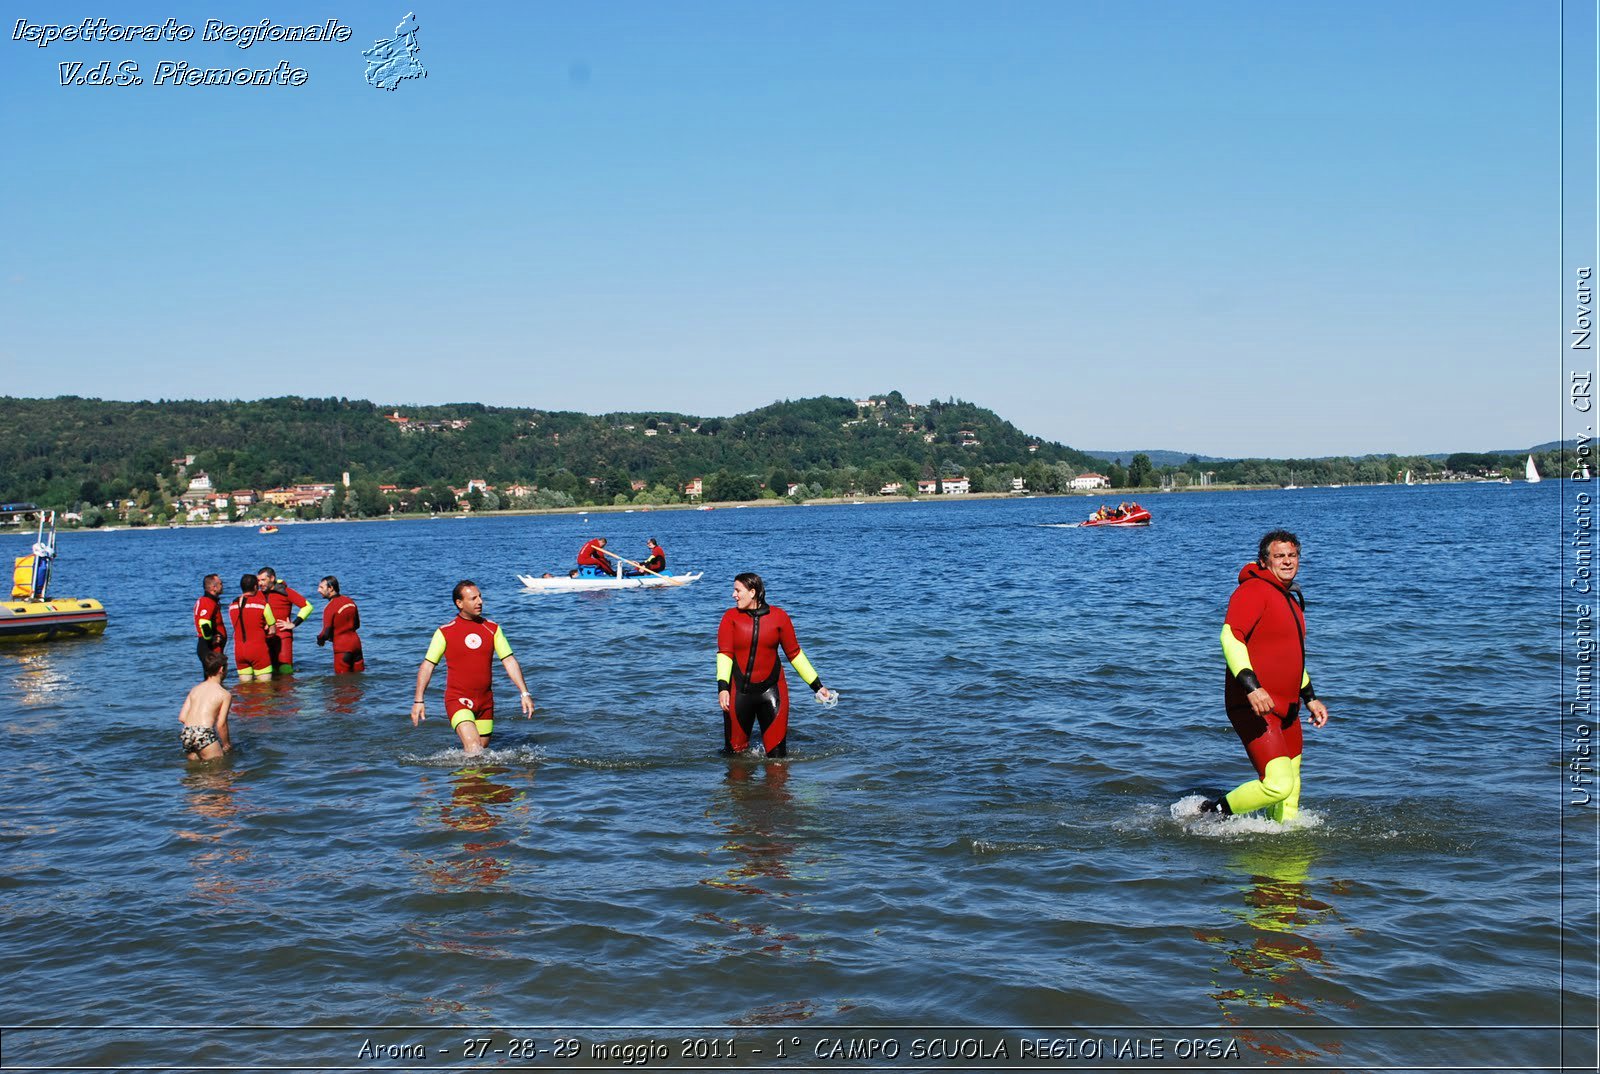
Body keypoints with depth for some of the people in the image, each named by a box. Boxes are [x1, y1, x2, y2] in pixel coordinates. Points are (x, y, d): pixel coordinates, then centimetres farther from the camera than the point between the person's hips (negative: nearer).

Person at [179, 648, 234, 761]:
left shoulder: (194, 690, 17)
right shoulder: (225, 694, 2)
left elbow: (182, 718, 13)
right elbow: (221, 724, -1)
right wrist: (226, 745, 12)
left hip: (186, 734, 6)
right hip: (204, 734, -6)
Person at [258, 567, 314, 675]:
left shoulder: (285, 592, -3)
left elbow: (308, 606, -3)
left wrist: (294, 624, -7)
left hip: (282, 637, -5)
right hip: (265, 637, 5)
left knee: (285, 670, -10)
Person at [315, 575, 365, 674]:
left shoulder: (330, 607, -15)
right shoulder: (350, 601, 7)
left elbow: (326, 632, -16)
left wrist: (320, 640, 5)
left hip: (342, 647, -7)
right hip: (356, 642, 7)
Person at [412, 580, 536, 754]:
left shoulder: (492, 629, 5)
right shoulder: (445, 632, -4)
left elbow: (509, 661, 4)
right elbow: (427, 665, -1)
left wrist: (525, 693, -4)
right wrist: (418, 700, -7)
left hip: (486, 701, 4)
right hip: (458, 700, -4)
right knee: (473, 749, -21)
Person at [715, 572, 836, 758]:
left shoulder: (778, 617, 1)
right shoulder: (731, 617, 0)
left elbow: (794, 654, 7)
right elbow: (724, 654, -8)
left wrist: (817, 686, 8)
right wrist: (723, 687, -23)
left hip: (772, 691, 0)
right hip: (738, 691, 0)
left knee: (777, 753, -2)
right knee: (735, 752, 7)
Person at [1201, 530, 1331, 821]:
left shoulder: (1291, 601, 22)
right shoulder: (1253, 590, -9)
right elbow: (1230, 637, -23)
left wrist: (1310, 698, 29)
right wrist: (1251, 686, -34)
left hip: (1286, 710, 10)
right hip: (1253, 708, -10)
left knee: (1290, 791, 13)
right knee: (1278, 784, -19)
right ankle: (1214, 812, 0)